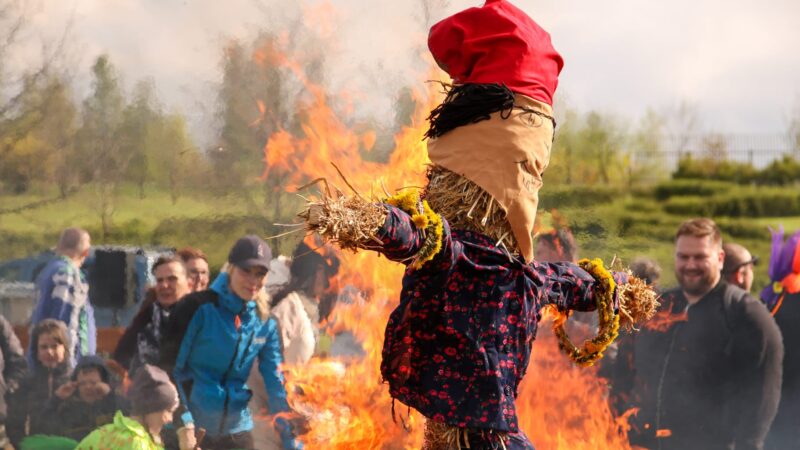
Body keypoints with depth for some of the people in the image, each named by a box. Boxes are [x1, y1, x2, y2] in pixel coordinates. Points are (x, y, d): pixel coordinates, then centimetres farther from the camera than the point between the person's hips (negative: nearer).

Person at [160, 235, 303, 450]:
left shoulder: (265, 322, 5)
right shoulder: (199, 307, -9)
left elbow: (276, 382, 5)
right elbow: (169, 366, -10)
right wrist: (183, 423, -18)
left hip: (237, 430, 5)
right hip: (191, 429, -5)